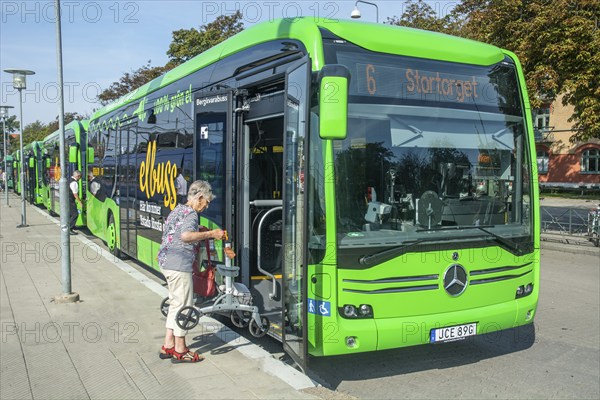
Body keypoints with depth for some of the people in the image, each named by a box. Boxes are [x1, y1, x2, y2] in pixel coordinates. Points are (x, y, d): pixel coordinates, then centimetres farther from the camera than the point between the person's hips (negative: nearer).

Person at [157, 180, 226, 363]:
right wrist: (210, 234, -24)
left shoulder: (178, 209, 17)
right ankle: (180, 350, 7)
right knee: (183, 305, -1)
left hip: (167, 261, 10)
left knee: (176, 303, 17)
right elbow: (185, 236, -31)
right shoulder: (190, 213, -13)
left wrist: (203, 234, 19)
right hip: (179, 264, -10)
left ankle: (168, 345, 23)